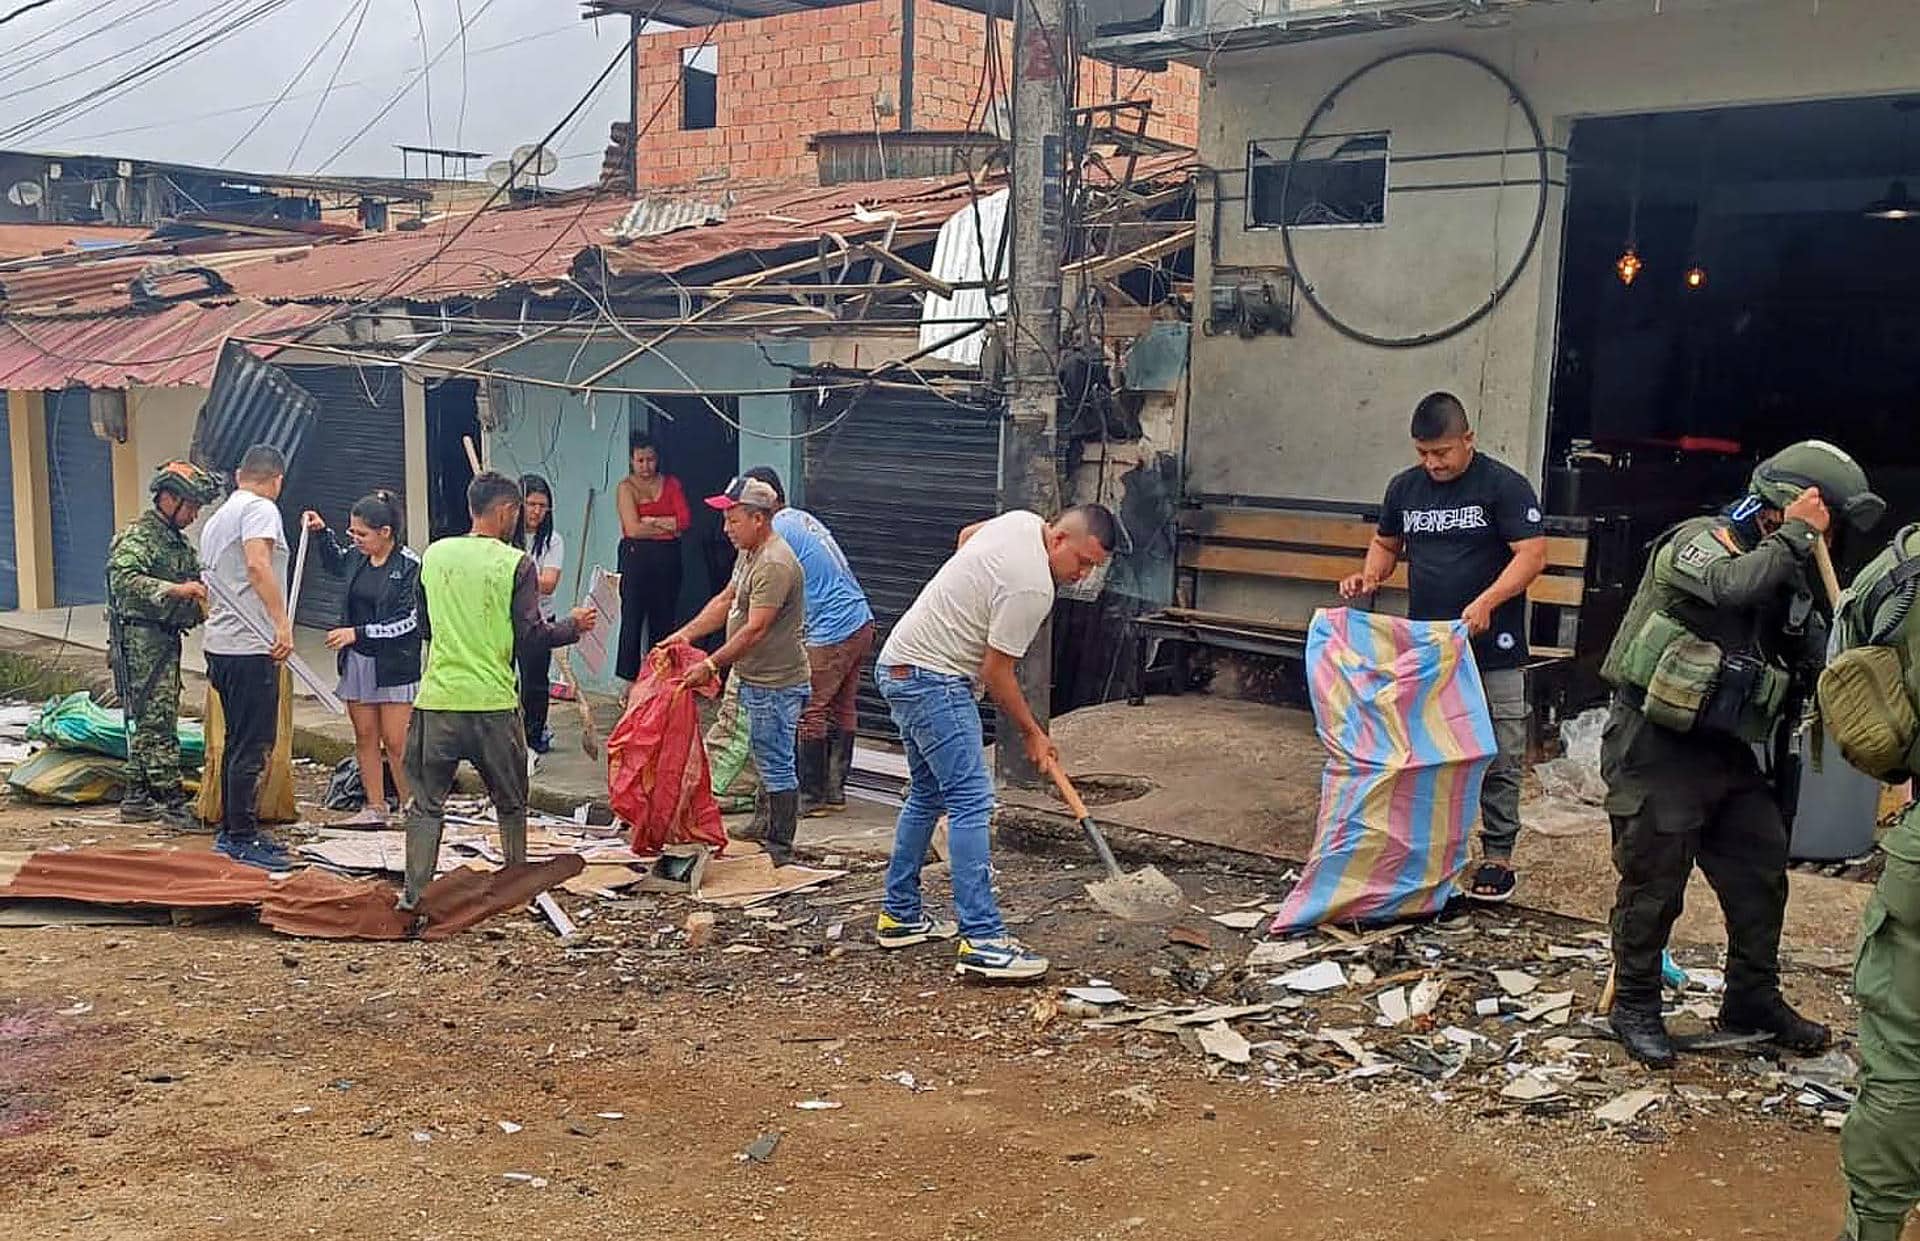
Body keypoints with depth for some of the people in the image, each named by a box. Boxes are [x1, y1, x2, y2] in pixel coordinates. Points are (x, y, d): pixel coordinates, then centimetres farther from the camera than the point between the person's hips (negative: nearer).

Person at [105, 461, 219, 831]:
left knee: (146, 722, 14)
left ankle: (136, 799, 21)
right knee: (157, 724, -10)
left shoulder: (178, 542, 18)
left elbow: (197, 579, 27)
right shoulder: (137, 537, -12)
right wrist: (175, 590, -35)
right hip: (142, 642, -10)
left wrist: (203, 601, 7)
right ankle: (173, 803, -10)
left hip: (166, 642, 10)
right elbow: (123, 579, -28)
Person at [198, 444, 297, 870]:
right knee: (251, 747, -5)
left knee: (240, 742, 17)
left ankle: (232, 830, 24)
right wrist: (282, 622, -28)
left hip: (220, 643, 10)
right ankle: (243, 839, -1)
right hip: (250, 647, -10)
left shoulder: (216, 519, 21)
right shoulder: (261, 508, -8)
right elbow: (257, 565, -25)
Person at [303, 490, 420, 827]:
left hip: (394, 666, -6)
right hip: (357, 661, 6)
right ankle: (375, 808, 19)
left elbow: (407, 622, -16)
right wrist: (322, 532, 14)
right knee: (365, 738, 10)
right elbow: (334, 560, 30)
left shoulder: (408, 565, -14)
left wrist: (357, 633, -18)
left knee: (395, 743, -5)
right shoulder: (357, 558, 5)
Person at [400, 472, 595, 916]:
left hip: (437, 699, 3)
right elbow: (530, 634, -9)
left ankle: (415, 891, 4)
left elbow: (424, 628, 16)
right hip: (493, 701, -2)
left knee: (426, 801, 9)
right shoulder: (516, 563, -7)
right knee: (511, 803, 16)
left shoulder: (434, 555, 6)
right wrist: (574, 626, 7)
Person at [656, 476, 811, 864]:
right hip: (756, 679, 11)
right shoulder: (749, 553, 12)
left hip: (776, 683, -11)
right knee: (770, 762, 17)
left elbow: (754, 630, -26)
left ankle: (780, 849, 5)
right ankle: (772, 836, 27)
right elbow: (724, 602, 18)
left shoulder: (775, 565, -22)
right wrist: (685, 634, 8)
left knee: (776, 764, -3)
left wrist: (710, 664, -25)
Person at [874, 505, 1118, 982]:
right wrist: (1032, 734, -4)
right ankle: (982, 940, -17)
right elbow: (996, 671, -16)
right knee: (972, 801, -14)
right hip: (933, 679, -11)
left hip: (900, 665, 11)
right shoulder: (1033, 588, -22)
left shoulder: (1023, 520, 7)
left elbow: (968, 533, 28)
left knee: (927, 795, 18)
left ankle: (899, 915, 26)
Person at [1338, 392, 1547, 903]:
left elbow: (1532, 554, -12)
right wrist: (1369, 576, 0)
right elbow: (1386, 543, 22)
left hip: (1492, 650, -5)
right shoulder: (1405, 487, 9)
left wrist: (1486, 603, -25)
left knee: (1498, 755, 0)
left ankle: (1497, 854, 9)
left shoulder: (1504, 486, -8)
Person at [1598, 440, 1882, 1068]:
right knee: (1653, 884, 1)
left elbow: (1821, 655, 9)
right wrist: (1795, 534, -21)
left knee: (1761, 873, 13)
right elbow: (1736, 585, -34)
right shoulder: (1695, 541, -13)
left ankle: (1753, 1000, 29)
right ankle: (1635, 1008, 16)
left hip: (1727, 751, 8)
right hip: (1655, 748, -8)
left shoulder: (1787, 574, 11)